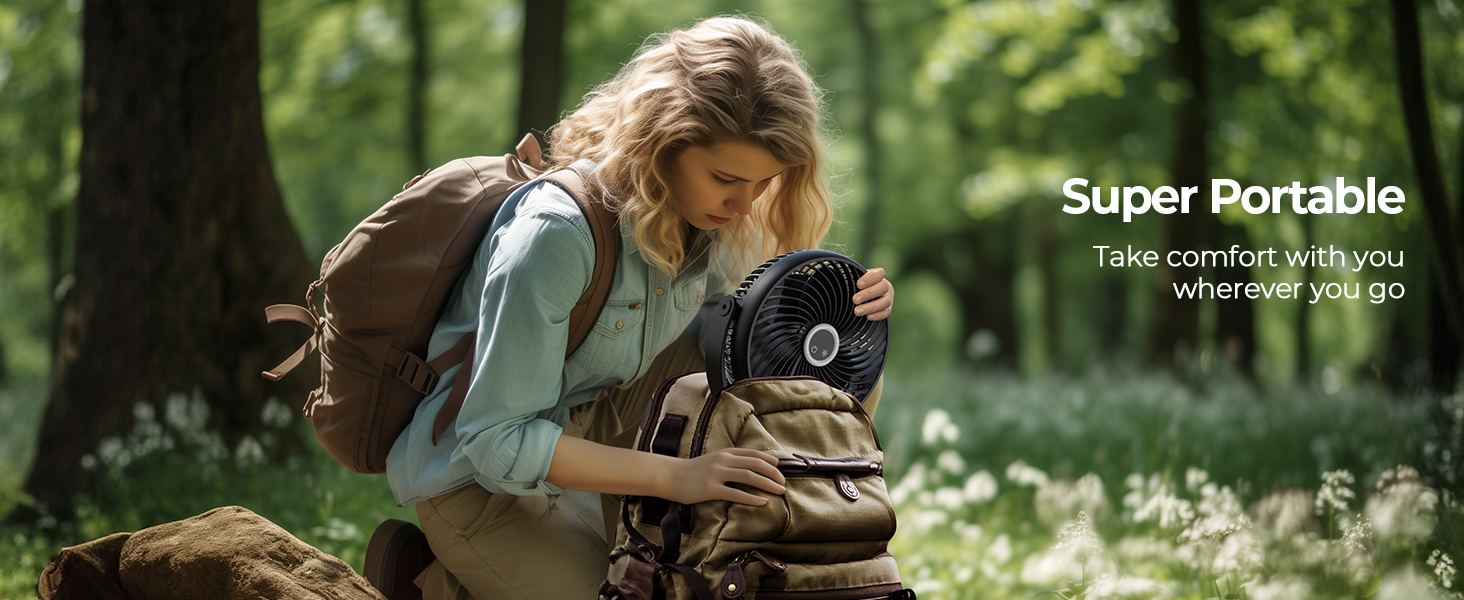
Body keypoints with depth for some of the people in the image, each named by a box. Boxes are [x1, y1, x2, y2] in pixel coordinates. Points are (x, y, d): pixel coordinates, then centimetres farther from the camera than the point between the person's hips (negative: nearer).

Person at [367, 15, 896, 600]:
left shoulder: (708, 216, -10)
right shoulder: (555, 234, -32)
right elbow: (498, 443, -30)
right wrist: (675, 475, -36)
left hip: (596, 425, 7)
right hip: (480, 474, -7)